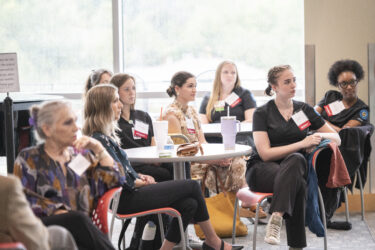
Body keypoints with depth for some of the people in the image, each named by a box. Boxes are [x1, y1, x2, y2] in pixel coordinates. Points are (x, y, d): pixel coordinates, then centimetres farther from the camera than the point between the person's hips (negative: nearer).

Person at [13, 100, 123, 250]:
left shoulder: (80, 155, 24)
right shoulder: (29, 159, 12)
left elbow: (116, 180, 18)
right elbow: (24, 200, -2)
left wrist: (98, 149, 10)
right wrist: (58, 211, -15)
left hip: (82, 226, 3)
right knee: (78, 219, -37)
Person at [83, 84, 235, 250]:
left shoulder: (106, 135, 14)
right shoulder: (99, 140, -18)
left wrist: (139, 176, 4)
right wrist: (140, 183, -4)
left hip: (129, 194, 10)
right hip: (126, 200, -10)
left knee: (189, 204, -4)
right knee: (192, 186, -4)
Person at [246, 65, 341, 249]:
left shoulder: (304, 110, 14)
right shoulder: (262, 113, 2)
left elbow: (337, 138, 16)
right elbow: (265, 154, -10)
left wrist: (320, 136, -8)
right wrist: (302, 143, -18)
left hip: (294, 165, 3)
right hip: (262, 170, -3)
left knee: (296, 159, -36)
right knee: (297, 183, -37)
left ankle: (276, 218, -45)